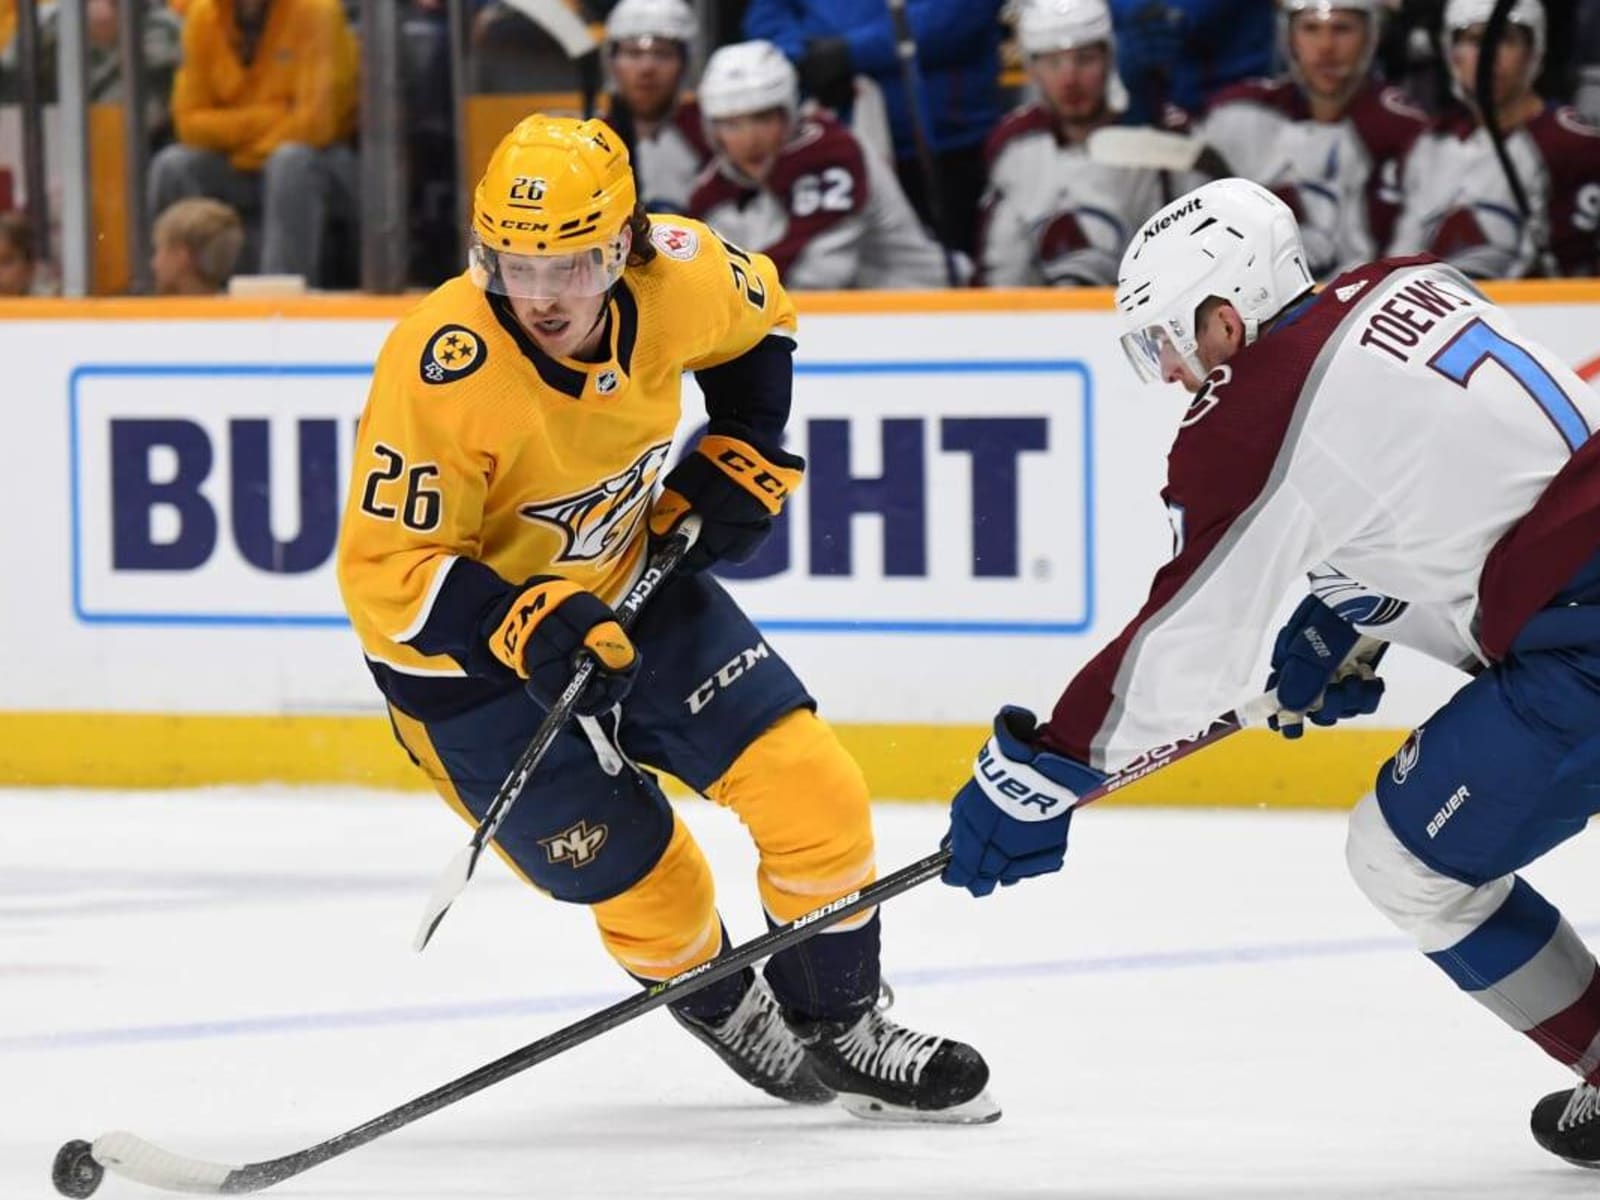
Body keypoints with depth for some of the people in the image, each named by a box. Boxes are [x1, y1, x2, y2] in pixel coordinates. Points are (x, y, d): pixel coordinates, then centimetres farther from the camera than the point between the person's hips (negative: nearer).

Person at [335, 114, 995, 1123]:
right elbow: (384, 572, -27)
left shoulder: (679, 274, -18)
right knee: (649, 888, -1)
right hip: (473, 657, -5)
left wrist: (742, 459, -1)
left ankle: (843, 1031, 18)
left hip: (632, 580, 5)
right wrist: (520, 628, -39)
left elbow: (758, 318, 8)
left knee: (813, 790, -4)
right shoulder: (441, 375, -33)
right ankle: (728, 1012, 33)